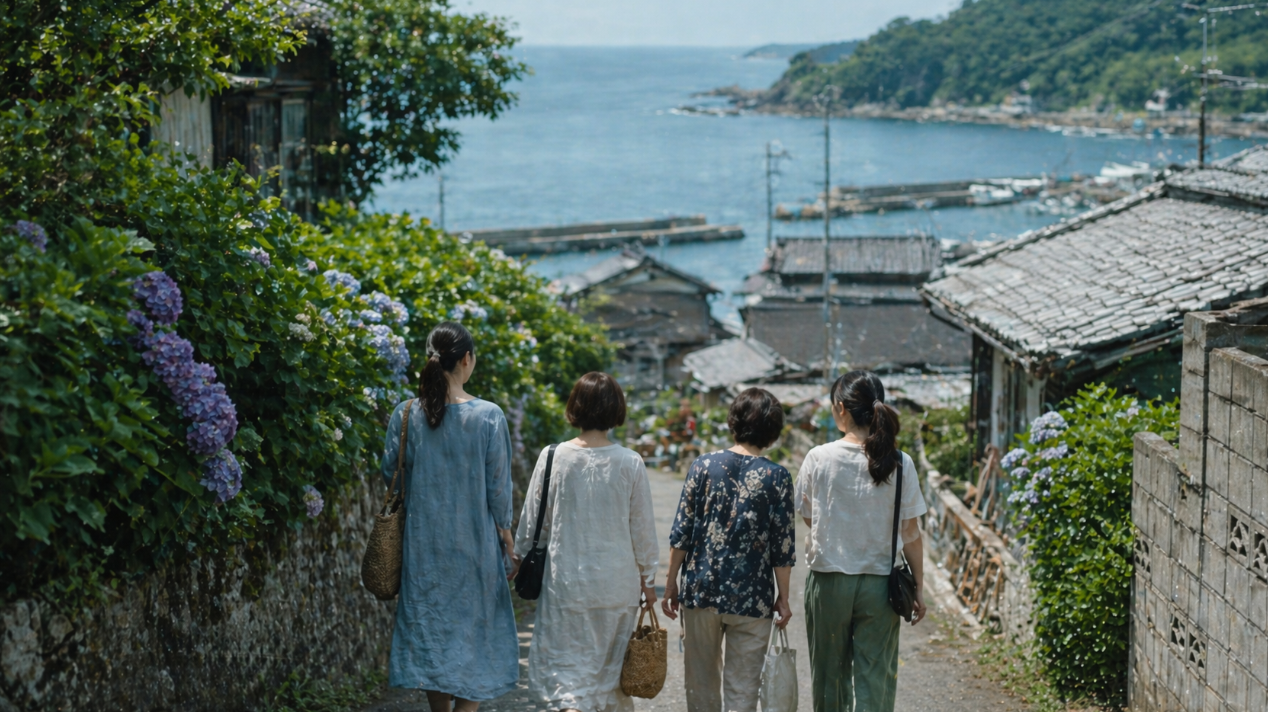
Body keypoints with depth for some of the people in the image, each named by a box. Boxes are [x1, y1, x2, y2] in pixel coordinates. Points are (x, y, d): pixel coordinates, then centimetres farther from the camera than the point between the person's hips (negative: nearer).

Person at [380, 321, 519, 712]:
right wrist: (505, 534, 4)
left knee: (431, 627, 14)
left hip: (424, 543, 3)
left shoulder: (406, 414, -5)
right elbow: (498, 486, -6)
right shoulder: (488, 416, -11)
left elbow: (390, 475, 1)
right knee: (476, 631, 8)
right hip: (474, 542, -2)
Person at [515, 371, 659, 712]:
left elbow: (531, 521, 0)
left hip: (565, 582, -1)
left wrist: (520, 557, 17)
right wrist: (648, 579, 12)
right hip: (617, 583, 1)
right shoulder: (629, 463, -8)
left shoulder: (553, 457, -8)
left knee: (567, 669, 3)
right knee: (613, 671, 17)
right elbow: (643, 528, -1)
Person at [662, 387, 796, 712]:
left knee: (701, 682, 16)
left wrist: (671, 582, 8)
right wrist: (783, 597, 5)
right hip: (751, 599, -2)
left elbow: (681, 532, -1)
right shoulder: (776, 477, -5)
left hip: (700, 591, 2)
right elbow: (783, 545, -5)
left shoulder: (704, 465, -1)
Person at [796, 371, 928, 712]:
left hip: (828, 580, 0)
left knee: (829, 674, 15)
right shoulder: (899, 463, -7)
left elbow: (808, 516, 4)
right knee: (876, 678, 3)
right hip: (879, 582, 0)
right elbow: (910, 534, -3)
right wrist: (918, 588, 6)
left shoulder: (819, 458, -8)